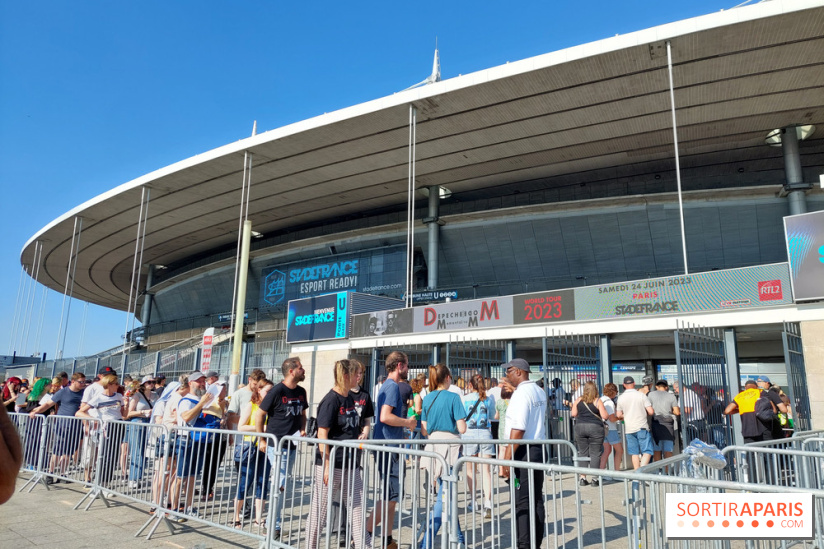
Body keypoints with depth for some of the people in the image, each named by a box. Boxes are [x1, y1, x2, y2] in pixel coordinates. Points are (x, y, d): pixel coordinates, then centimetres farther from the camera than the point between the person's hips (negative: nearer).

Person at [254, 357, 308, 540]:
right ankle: (274, 526, 4)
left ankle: (273, 521, 27)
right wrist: (262, 440, -6)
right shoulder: (277, 391, -14)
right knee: (280, 486, -7)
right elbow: (259, 415, -8)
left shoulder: (301, 391, 6)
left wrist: (302, 429, 4)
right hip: (276, 445, -7)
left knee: (281, 484, 15)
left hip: (292, 445, 7)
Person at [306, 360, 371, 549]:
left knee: (356, 507, 9)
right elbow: (322, 434, -18)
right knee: (320, 508, 7)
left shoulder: (350, 398, 9)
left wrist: (360, 434, 9)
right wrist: (327, 466, -20)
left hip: (351, 465, 8)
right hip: (331, 464, -8)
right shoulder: (331, 400, -15)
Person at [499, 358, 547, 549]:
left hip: (522, 451, -9)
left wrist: (506, 459, -22)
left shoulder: (521, 393, -16)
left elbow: (517, 430, -22)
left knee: (521, 503, -2)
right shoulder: (540, 392, 10)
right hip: (539, 449, 9)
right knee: (536, 500, 14)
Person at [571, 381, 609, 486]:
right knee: (595, 454, 4)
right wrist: (608, 416, 14)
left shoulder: (578, 400, 3)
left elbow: (573, 414, 4)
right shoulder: (598, 401, -5)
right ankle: (594, 478, 3)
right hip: (595, 427, -3)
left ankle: (582, 478, 10)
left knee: (583, 453, 10)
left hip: (580, 427, 3)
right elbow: (604, 416, -8)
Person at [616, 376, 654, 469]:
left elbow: (618, 415, 4)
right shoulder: (641, 395, -5)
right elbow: (651, 411, -8)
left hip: (628, 429, 3)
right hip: (642, 427, -3)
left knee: (634, 453, 11)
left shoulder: (621, 398, 2)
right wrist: (644, 413, 13)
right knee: (647, 451, -1)